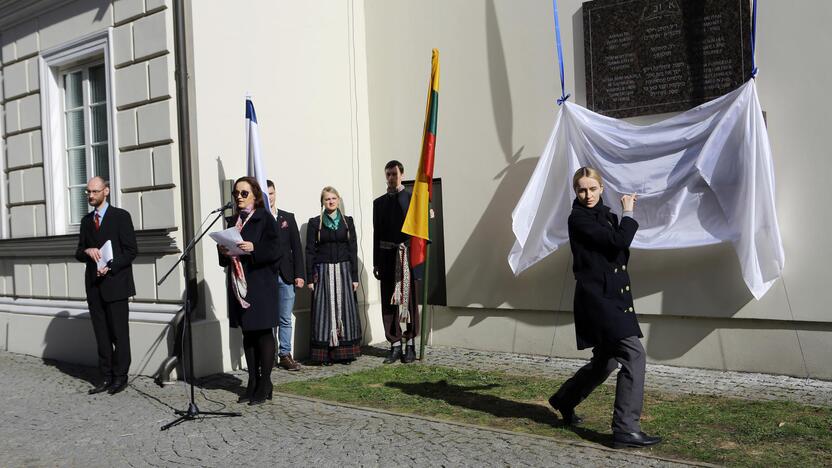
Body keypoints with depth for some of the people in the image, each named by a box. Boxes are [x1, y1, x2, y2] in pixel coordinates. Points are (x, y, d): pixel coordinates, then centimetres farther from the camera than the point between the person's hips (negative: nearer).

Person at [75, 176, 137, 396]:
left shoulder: (121, 216, -1)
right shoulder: (86, 220, 16)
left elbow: (131, 250, -5)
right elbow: (78, 253, 16)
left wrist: (111, 267, -16)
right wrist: (87, 251, -7)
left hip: (115, 284, -5)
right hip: (94, 286, 5)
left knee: (119, 334, -1)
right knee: (101, 334, 6)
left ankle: (120, 377, 6)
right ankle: (106, 377, 11)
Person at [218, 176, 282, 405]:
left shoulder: (264, 219, -2)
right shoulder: (233, 221, 16)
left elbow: (274, 251, -9)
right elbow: (226, 255, 19)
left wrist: (254, 249, -24)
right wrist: (223, 251, -3)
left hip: (261, 283, -6)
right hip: (239, 283, 6)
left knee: (263, 332, -2)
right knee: (248, 333, 10)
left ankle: (265, 384, 4)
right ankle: (253, 382, 17)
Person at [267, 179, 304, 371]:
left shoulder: (288, 217, 11)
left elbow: (296, 247, 8)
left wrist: (299, 274, 2)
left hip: (286, 276, 3)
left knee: (285, 319, 6)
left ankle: (285, 355, 14)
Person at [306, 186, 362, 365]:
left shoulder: (347, 221, 7)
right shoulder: (315, 223, 3)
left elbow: (353, 249, 6)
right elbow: (310, 251, 1)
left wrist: (355, 276, 0)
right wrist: (310, 278, -4)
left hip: (344, 270, 2)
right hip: (323, 271, -1)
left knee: (345, 309, 1)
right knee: (325, 310, -2)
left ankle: (346, 351, 8)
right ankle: (325, 353, 2)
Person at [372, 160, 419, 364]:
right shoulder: (379, 202, 13)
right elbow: (377, 233, 12)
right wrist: (376, 263, 8)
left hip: (407, 254, -3)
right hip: (387, 255, 3)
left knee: (409, 298, 1)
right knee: (389, 300, 4)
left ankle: (410, 344, 9)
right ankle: (395, 345, 10)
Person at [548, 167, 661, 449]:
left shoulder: (606, 216, 15)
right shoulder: (579, 218, -10)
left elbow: (621, 251, 13)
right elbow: (618, 241, -19)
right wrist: (628, 214, -6)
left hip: (612, 297, 9)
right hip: (596, 297, -9)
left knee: (605, 361, 18)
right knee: (633, 355, -16)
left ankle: (564, 400, 38)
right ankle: (626, 429, -12)